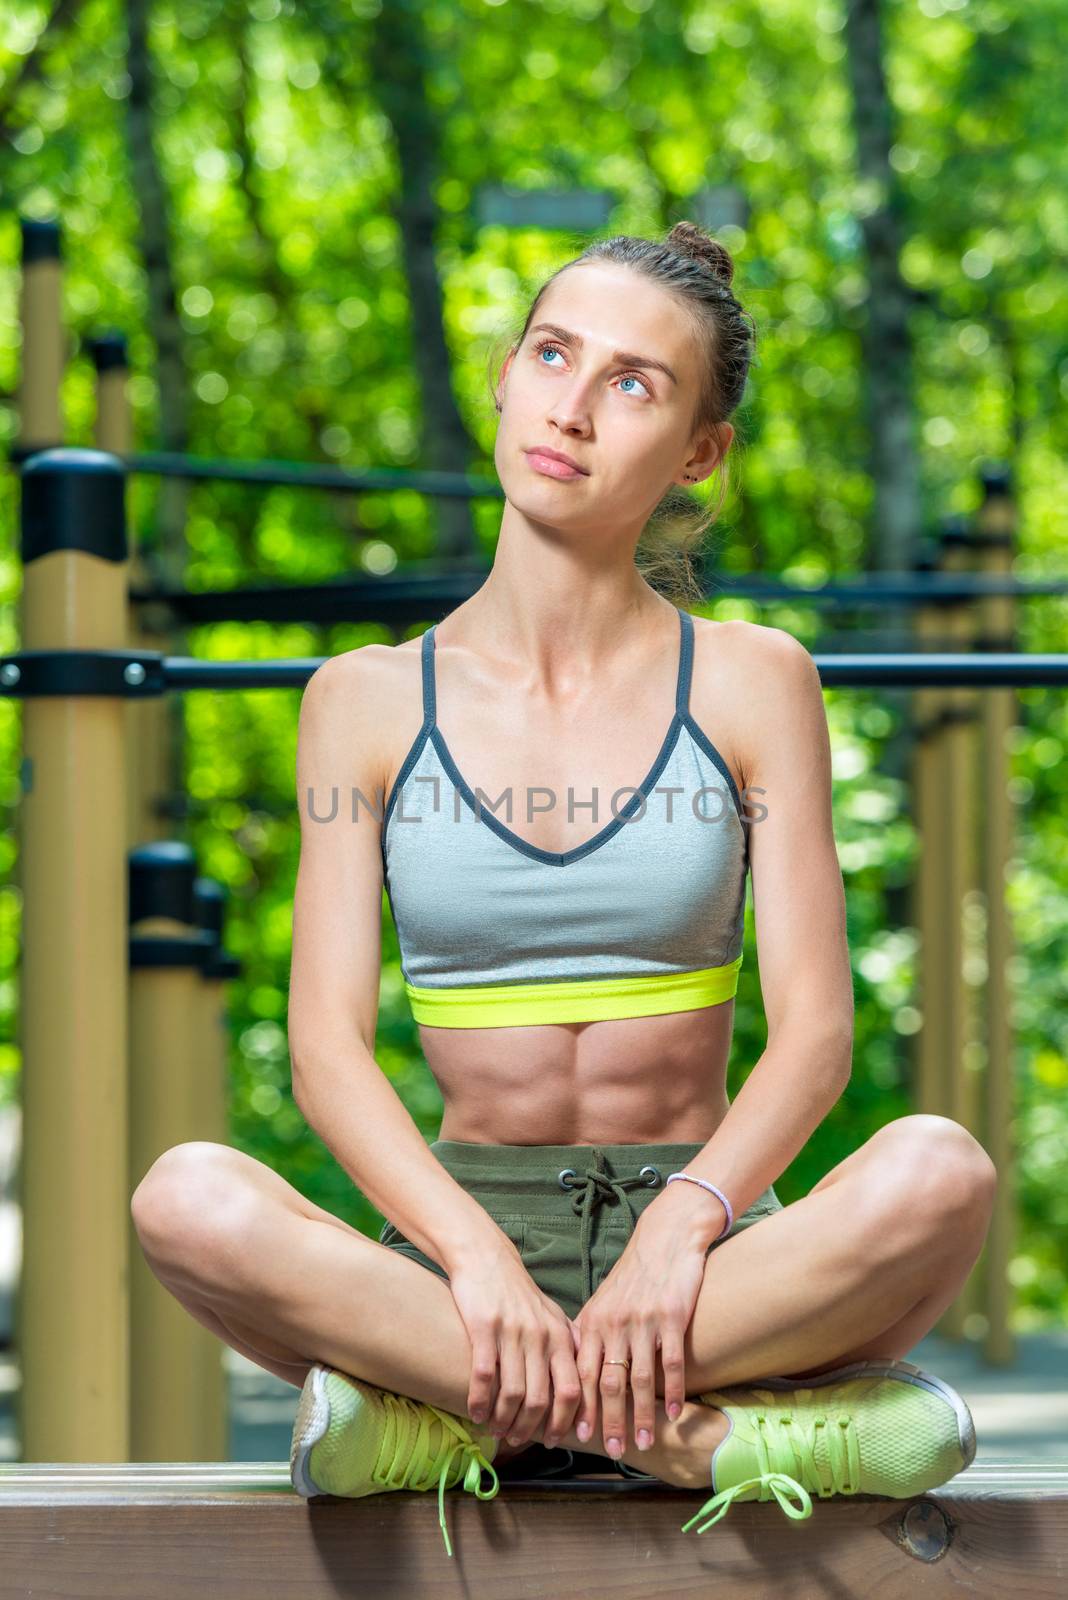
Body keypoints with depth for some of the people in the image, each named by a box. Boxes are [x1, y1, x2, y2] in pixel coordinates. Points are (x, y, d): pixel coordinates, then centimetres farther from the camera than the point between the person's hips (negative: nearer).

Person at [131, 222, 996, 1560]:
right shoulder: (369, 701, 6)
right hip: (460, 1228, 0)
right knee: (187, 1200, -32)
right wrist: (476, 1257, -22)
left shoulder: (752, 684, 5)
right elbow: (327, 1043, -3)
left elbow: (815, 1032, -2)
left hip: (701, 1231, 0)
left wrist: (685, 1222, -23)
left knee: (939, 1173, -33)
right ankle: (707, 1434, -30)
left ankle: (432, 1412, -26)